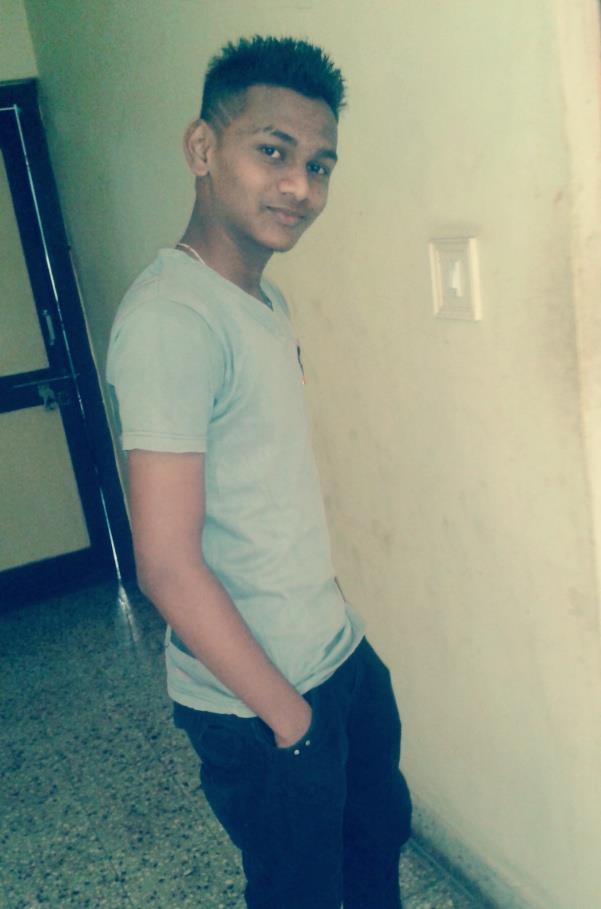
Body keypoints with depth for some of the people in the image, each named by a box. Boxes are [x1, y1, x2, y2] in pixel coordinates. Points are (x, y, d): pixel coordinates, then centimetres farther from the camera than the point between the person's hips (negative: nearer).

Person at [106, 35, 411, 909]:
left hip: (344, 651, 8)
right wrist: (287, 713, -15)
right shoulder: (170, 318, -24)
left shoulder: (263, 298, 4)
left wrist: (332, 614, 14)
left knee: (380, 835, 26)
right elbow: (168, 565, -26)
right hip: (258, 702, -8)